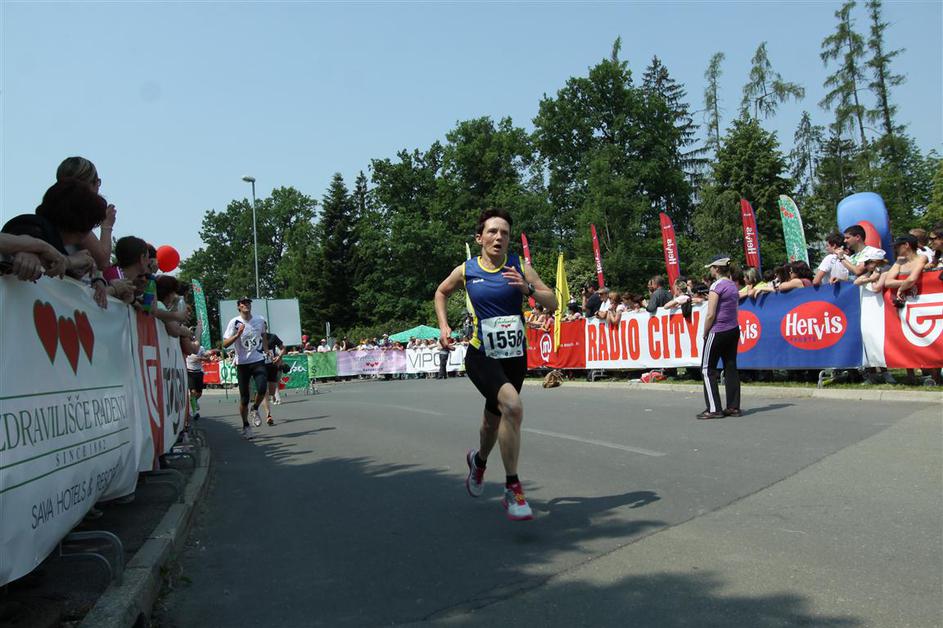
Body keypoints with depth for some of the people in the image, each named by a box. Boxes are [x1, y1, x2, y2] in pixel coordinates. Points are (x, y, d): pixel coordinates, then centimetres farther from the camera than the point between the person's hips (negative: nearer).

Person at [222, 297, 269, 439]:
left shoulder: (260, 320, 3)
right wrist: (238, 335, -23)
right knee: (244, 398, 2)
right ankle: (245, 426, 18)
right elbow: (225, 344, -9)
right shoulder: (235, 323, -6)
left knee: (262, 389, -20)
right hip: (242, 363, -2)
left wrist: (267, 353, 19)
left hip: (258, 361, 2)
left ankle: (255, 409, 12)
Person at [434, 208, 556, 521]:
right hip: (481, 357, -3)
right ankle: (513, 490, -16)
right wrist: (443, 326, 5)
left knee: (494, 420, 18)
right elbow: (440, 293, 17)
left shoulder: (520, 268, -1)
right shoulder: (466, 270, -2)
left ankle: (478, 461, 53)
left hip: (515, 357, 3)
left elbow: (552, 304, -3)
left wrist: (528, 288, -20)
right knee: (512, 406, -28)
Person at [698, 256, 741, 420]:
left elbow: (711, 315, -16)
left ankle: (714, 409, -2)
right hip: (733, 331, 8)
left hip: (718, 331, -8)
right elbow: (734, 310, 16)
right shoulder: (733, 285, 12)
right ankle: (733, 407, 12)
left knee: (707, 369, 0)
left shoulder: (716, 285, -13)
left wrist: (705, 333, -6)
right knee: (730, 368, 10)